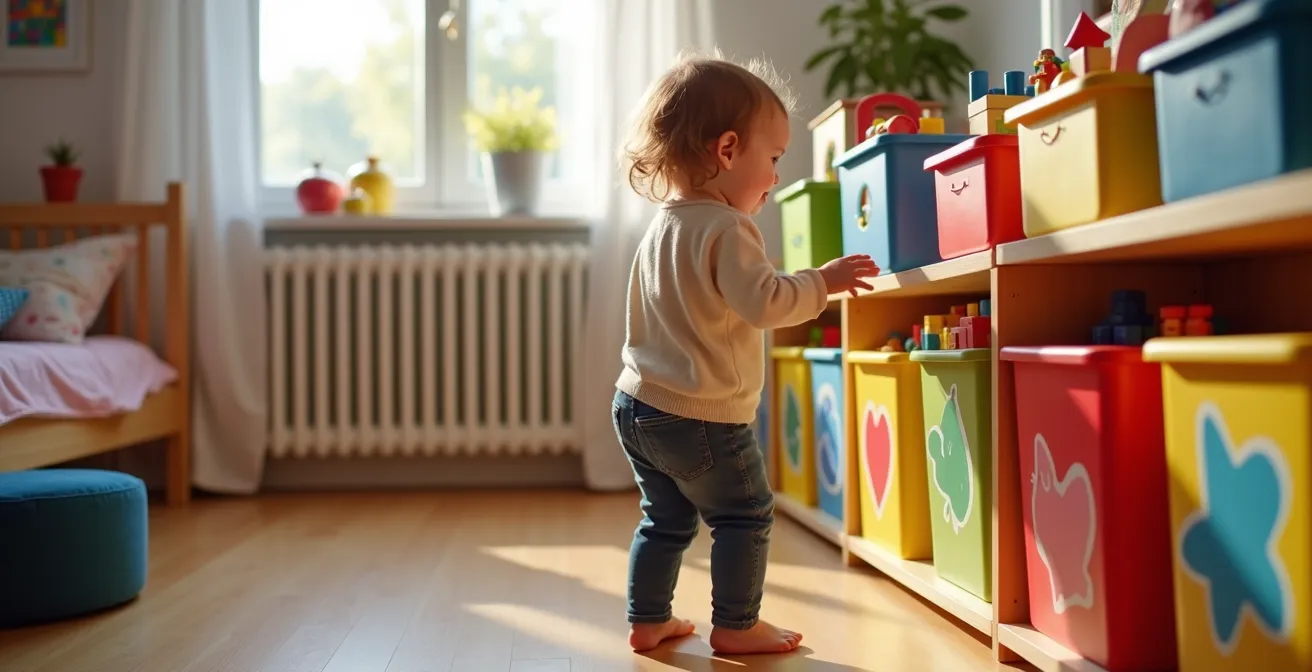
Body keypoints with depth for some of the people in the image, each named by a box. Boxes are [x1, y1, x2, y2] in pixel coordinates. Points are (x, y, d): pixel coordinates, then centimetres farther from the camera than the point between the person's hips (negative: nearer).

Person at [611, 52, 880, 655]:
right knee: (745, 515, 8)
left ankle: (648, 621, 27)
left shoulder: (662, 225, 10)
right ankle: (735, 625, 16)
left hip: (638, 404, 9)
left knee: (666, 517, 19)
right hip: (701, 417, -9)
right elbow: (765, 302, -28)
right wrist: (822, 282, -15)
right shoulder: (726, 229, -19)